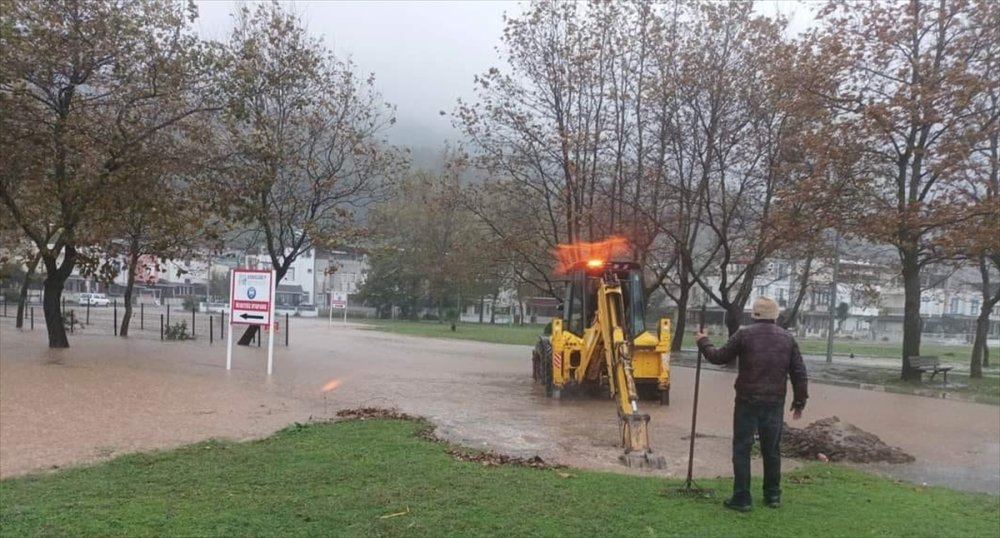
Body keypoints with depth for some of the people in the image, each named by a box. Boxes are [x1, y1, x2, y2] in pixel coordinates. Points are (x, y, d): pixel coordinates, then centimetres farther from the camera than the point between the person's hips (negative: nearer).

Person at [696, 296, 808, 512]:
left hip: (748, 401, -3)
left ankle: (742, 498, 2)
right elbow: (799, 373, 7)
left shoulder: (745, 335, -5)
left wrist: (703, 341, 19)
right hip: (775, 403, 4)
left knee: (742, 449, 3)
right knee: (772, 449, 15)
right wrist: (799, 401, 15)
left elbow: (718, 357, 2)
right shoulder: (787, 338, 6)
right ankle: (773, 496, 23)